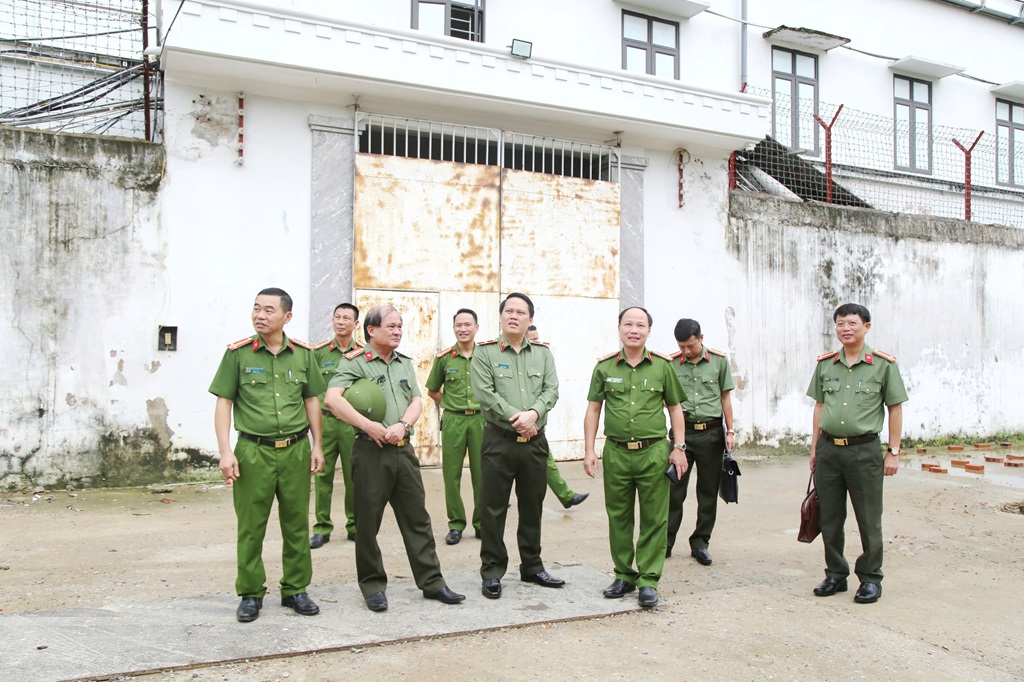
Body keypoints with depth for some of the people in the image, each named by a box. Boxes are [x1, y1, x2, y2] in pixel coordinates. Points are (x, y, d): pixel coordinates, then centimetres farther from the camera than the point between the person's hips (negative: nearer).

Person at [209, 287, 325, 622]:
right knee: (250, 526, 4)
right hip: (253, 450, -2)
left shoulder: (303, 354, 6)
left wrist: (317, 445, 10)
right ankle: (251, 594, 19)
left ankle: (295, 590, 23)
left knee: (297, 524, 9)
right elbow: (224, 402, 0)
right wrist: (225, 451, -8)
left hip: (295, 450, 2)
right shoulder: (238, 353, -1)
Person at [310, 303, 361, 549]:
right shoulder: (319, 352, 5)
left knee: (354, 477, 5)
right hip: (325, 420, 0)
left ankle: (355, 526, 18)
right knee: (322, 475, 2)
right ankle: (321, 528, 12)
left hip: (354, 422, 0)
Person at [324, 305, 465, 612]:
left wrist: (402, 425, -11)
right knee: (368, 522, 5)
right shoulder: (355, 362, -4)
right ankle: (373, 586, 19)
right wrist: (369, 426, -21)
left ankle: (431, 582, 17)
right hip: (371, 452, -5)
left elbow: (417, 401, 10)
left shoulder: (406, 363, 16)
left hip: (404, 450, 5)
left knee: (417, 518, 9)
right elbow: (332, 399, -18)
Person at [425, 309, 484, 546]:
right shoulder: (444, 358, 3)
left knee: (481, 473, 4)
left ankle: (481, 523, 18)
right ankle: (456, 524, 16)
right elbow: (432, 391, 15)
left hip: (481, 419, 0)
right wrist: (451, 403, 8)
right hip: (453, 420, 0)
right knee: (451, 474, 3)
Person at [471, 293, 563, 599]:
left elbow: (551, 390, 1)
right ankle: (492, 573, 13)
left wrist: (533, 414, -18)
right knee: (493, 509, 2)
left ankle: (532, 567, 28)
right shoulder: (485, 352, -1)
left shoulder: (543, 353, 10)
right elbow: (485, 394, -12)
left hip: (535, 442, 4)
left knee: (533, 508, 14)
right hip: (498, 441, -4)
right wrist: (517, 420, -16)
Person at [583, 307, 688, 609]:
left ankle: (648, 580, 14)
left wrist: (679, 447, 2)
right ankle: (624, 575, 24)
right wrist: (589, 450, 2)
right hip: (615, 452, 1)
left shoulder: (662, 366, 3)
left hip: (654, 452, -1)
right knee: (618, 517, 10)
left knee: (654, 519, 2)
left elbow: (675, 407, 9)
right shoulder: (605, 366, 4)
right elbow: (593, 409, 8)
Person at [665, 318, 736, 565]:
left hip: (711, 432, 1)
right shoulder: (671, 363, 0)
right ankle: (665, 542, 12)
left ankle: (700, 543, 19)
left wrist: (730, 431, 5)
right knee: (674, 490, 0)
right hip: (682, 431, -1)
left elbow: (725, 397, 8)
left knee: (708, 491, 7)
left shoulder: (719, 360, 2)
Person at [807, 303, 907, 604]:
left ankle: (870, 579, 20)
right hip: (828, 449, 4)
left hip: (864, 450, -3)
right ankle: (835, 575, 24)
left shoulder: (883, 364, -2)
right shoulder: (825, 364, 8)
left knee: (869, 520, 5)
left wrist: (893, 452, -2)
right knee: (829, 518, 10)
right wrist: (814, 448, 11)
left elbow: (895, 409, 1)